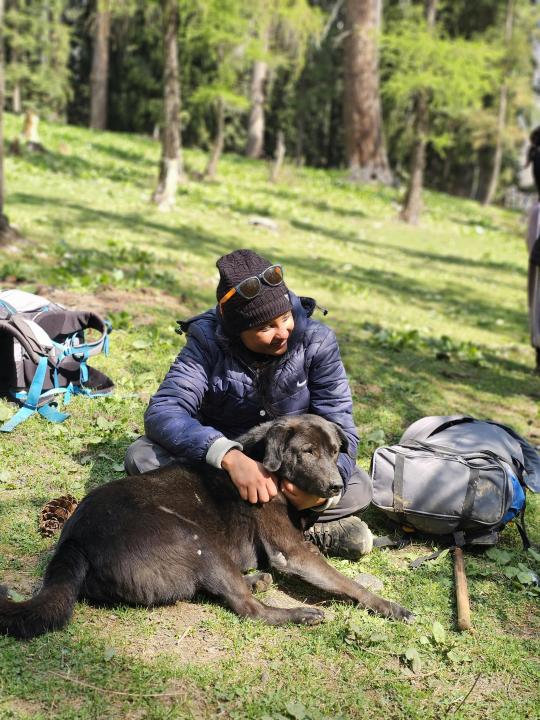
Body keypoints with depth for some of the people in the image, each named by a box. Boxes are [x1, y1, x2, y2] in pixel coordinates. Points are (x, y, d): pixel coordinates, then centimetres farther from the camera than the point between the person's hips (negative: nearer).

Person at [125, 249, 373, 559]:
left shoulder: (317, 340, -17)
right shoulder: (208, 340, -21)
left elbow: (338, 423, -18)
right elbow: (163, 411, -33)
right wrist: (230, 456, -51)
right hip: (220, 460, 0)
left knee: (358, 488, -25)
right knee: (142, 456, -28)